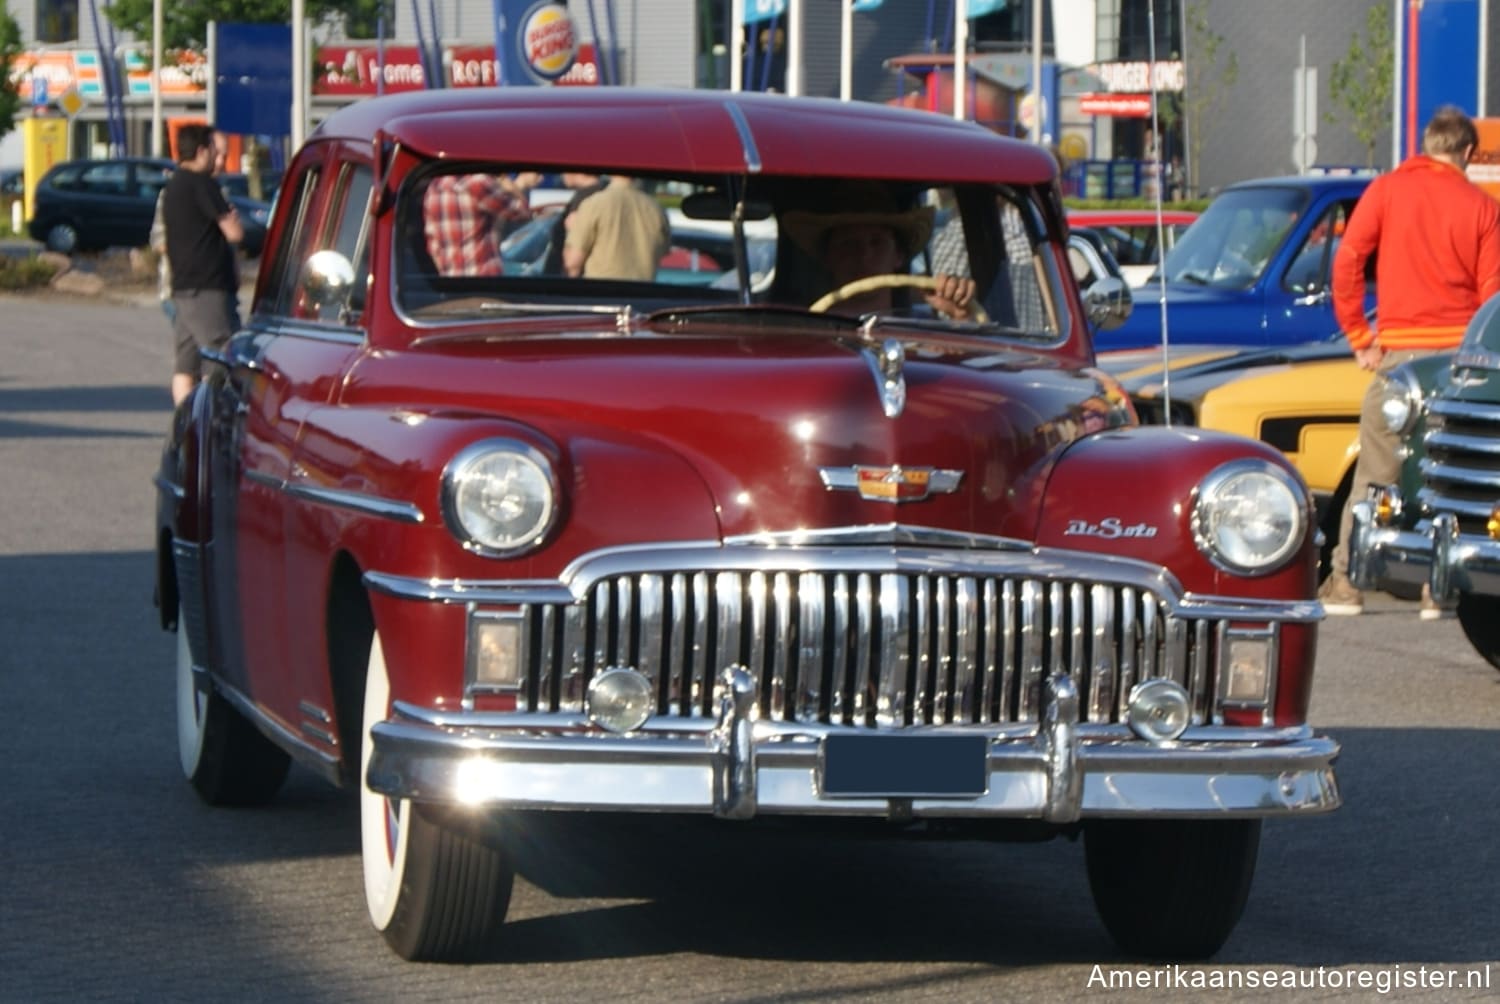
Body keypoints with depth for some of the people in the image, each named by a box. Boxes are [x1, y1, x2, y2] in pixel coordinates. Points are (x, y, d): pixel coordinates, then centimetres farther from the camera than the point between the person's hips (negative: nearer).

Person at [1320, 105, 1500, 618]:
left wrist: (1360, 338, 2)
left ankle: (1345, 583, 4)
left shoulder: (1386, 191, 2)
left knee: (1376, 473, 5)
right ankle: (1436, 589, 5)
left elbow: (1346, 263, -4)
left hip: (1401, 350, 0)